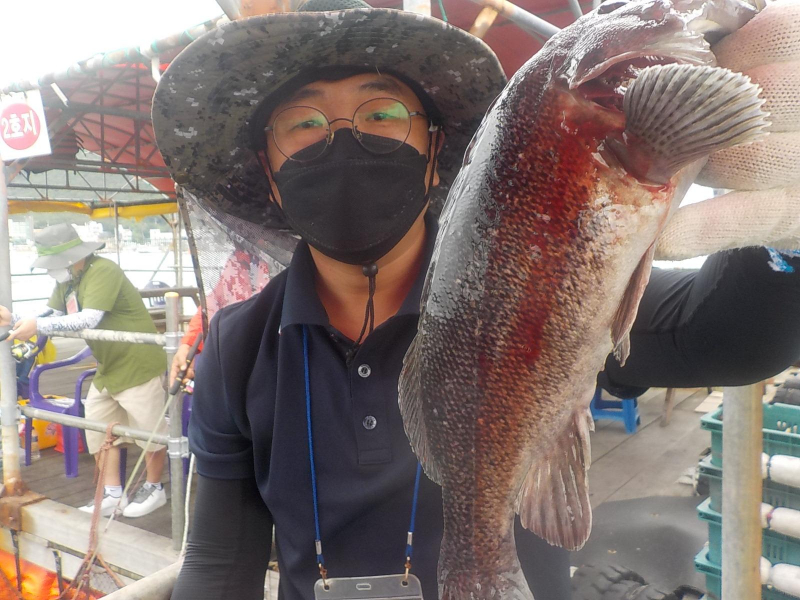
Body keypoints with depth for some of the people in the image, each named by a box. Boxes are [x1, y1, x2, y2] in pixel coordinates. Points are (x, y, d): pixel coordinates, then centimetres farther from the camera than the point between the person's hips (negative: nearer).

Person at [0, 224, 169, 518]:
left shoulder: (103, 271, -22)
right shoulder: (66, 281, 7)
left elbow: (89, 319, -31)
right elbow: (52, 318, 7)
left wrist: (38, 326, -31)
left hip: (138, 364, -9)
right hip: (108, 367, 9)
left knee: (150, 429, 2)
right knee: (99, 425, 11)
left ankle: (154, 489, 22)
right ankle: (112, 494, 24)